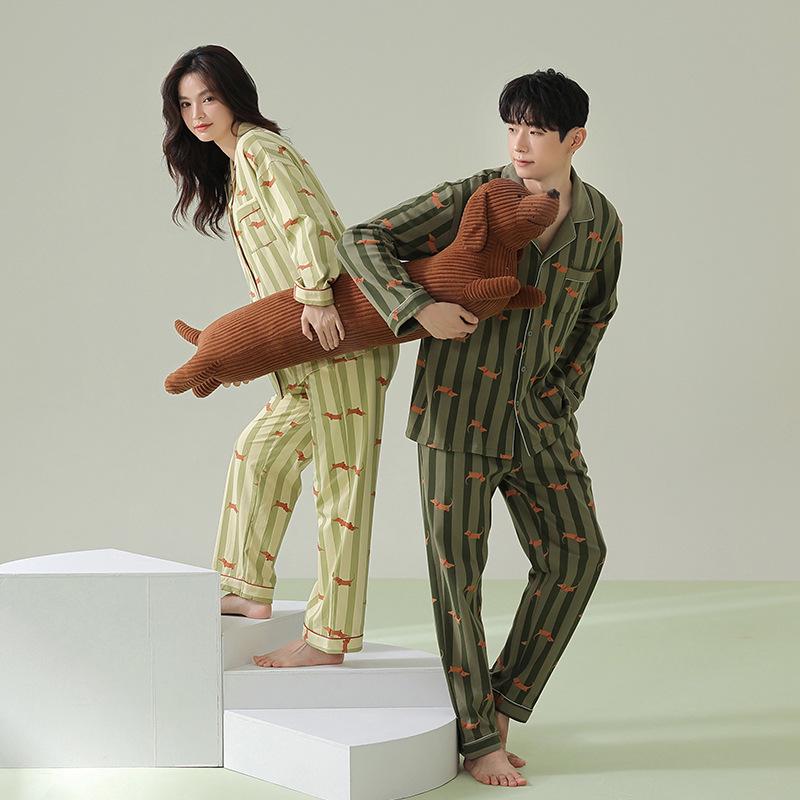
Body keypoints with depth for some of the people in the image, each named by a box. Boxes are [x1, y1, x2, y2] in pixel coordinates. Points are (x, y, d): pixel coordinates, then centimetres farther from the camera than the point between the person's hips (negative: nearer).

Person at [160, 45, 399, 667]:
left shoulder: (257, 148, -6)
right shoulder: (236, 162, 23)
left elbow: (305, 223, -21)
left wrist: (316, 299, -29)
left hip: (339, 335, -11)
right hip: (312, 345, 11)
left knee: (341, 482, -6)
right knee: (261, 452, 20)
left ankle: (328, 639, -2)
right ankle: (251, 592, 32)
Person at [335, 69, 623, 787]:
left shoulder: (600, 221, 1)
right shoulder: (472, 199, -10)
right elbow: (362, 241, -10)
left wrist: (564, 394, 9)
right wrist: (419, 307, -25)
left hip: (538, 418, 4)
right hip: (459, 406, -4)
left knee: (576, 552, -3)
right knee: (457, 566, -2)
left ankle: (503, 701, 12)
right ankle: (476, 734, 11)